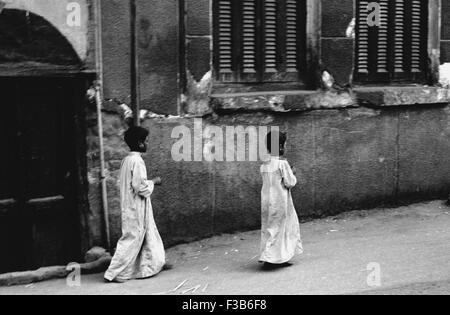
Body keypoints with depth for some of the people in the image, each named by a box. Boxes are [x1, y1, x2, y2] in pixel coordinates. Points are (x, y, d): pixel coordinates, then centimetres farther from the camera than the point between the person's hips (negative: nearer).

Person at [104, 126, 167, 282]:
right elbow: (141, 187, -23)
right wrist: (154, 182, -6)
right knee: (132, 240, -2)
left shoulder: (127, 160, 9)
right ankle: (115, 273, 2)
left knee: (149, 235, 18)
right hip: (136, 209, -9)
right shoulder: (137, 161, -19)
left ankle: (154, 264, 29)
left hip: (130, 206, 9)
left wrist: (149, 182, 15)